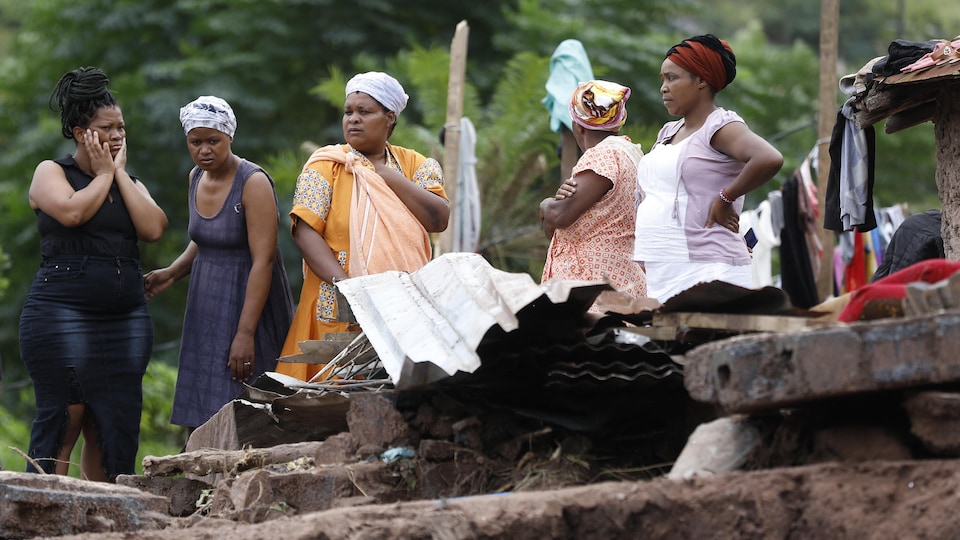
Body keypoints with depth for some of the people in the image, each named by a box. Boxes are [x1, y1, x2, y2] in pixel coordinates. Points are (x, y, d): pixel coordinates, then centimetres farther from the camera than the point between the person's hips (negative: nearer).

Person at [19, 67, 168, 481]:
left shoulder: (130, 183, 18)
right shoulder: (51, 173, 4)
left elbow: (154, 228, -1)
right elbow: (72, 212, -17)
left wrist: (120, 172, 2)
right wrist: (103, 174, -2)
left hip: (126, 318, 5)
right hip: (63, 314, -5)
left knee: (115, 428, 2)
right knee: (62, 425, -9)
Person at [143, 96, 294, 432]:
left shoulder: (254, 183, -16)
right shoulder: (196, 178, 7)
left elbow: (263, 260, -21)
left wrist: (245, 333, -25)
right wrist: (171, 274, 5)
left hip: (248, 302, -7)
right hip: (205, 306, 7)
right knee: (197, 424, 4)